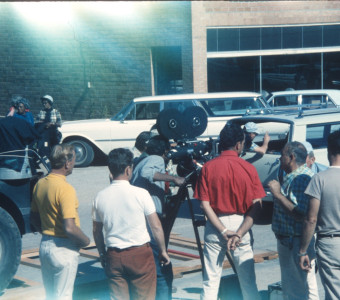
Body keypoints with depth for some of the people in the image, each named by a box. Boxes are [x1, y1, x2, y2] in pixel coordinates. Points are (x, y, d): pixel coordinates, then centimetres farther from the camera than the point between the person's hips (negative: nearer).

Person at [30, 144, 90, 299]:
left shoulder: (40, 184, 3)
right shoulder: (65, 189, -22)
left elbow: (34, 219, 14)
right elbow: (69, 228, -26)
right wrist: (85, 240, -10)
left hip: (44, 245, 8)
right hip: (63, 249, -8)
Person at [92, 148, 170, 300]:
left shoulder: (100, 197, -1)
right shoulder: (140, 193, -11)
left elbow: (96, 231, 8)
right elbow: (156, 226, -6)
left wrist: (102, 254, 21)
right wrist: (163, 251, 7)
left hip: (114, 257, 3)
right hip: (140, 253, -3)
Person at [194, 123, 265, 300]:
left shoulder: (208, 167, -3)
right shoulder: (248, 168, -5)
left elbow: (205, 204, -9)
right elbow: (256, 206, -10)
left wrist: (224, 231, -10)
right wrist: (239, 233, -13)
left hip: (214, 226, 1)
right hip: (240, 224, 0)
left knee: (210, 282, 6)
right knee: (248, 281, 8)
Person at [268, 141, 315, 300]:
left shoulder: (303, 178, -20)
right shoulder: (291, 177, 14)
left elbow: (301, 214, -28)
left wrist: (278, 194, -24)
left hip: (296, 243, -11)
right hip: (286, 240, 11)